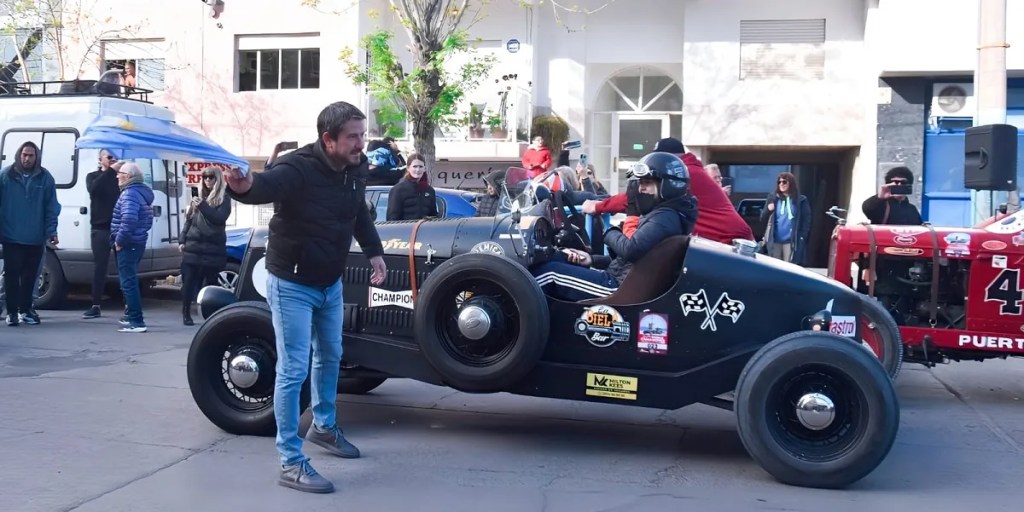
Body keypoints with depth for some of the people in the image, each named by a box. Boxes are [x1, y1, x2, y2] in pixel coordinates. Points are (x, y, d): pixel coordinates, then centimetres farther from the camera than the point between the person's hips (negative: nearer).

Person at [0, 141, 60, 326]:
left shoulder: (45, 177, 1)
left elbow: (51, 207, 1)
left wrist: (51, 231, -5)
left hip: (35, 237, 1)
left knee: (30, 276, 10)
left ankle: (25, 309, 22)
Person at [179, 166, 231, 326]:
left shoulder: (223, 200, 2)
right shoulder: (198, 197, 15)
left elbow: (220, 218, -15)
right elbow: (188, 220, 17)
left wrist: (203, 206, -25)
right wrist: (182, 240, 10)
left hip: (213, 250, -3)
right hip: (193, 247, 3)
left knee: (211, 283, 0)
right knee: (188, 282, 2)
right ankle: (186, 313, 11)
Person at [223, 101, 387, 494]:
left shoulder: (355, 169, -4)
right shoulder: (298, 168, -26)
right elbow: (265, 185, -48)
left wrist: (374, 251, 15)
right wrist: (244, 185, -71)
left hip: (331, 282, 8)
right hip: (292, 284, -8)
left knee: (330, 356, 23)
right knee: (293, 370, -5)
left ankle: (324, 427, 46)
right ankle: (291, 463, 5)